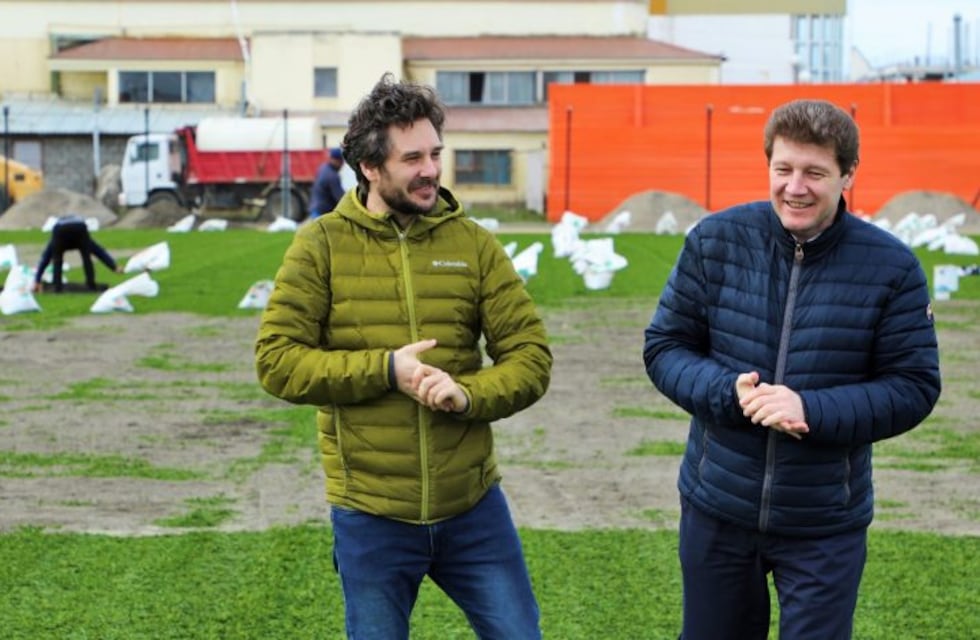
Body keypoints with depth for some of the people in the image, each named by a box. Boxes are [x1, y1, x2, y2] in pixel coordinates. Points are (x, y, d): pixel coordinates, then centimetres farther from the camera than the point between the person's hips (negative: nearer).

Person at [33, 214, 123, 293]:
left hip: (59, 229, 0)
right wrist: (115, 267, 42)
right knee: (86, 257, 14)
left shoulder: (54, 244, 42)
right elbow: (101, 253, 44)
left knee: (57, 260, 13)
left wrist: (37, 281, 42)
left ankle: (57, 286, 5)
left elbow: (44, 260, 41)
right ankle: (91, 284, 11)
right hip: (79, 227, 0)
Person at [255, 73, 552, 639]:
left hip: (473, 507, 2)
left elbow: (531, 357, -1)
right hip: (370, 516, -1)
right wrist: (385, 369, -19)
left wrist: (468, 394, -20)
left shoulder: (472, 242, 0)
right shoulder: (321, 245, -5)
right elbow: (277, 360, -9)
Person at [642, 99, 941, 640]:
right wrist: (727, 392, -21)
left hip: (826, 525, -2)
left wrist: (812, 410, -23)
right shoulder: (715, 240, -6)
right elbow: (664, 346, 0)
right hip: (716, 512, 2)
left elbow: (914, 386, -8)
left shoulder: (891, 268, -10)